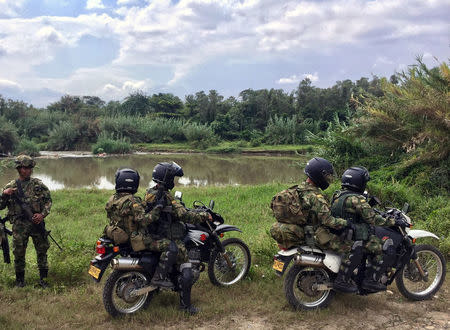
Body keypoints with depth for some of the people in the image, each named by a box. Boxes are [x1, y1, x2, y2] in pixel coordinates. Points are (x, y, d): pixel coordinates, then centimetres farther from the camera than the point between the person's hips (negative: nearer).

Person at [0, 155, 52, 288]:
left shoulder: (38, 184, 4)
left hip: (36, 222, 1)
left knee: (42, 250, 4)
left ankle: (43, 278, 17)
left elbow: (48, 200, 7)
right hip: (19, 225, -1)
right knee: (19, 253, 4)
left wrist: (42, 214, -8)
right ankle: (20, 279, 22)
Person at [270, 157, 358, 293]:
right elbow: (327, 220, -29)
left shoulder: (299, 188, 6)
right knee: (349, 247, -7)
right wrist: (347, 223, -19)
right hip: (315, 234, -10)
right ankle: (342, 280, -5)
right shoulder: (316, 196, -23)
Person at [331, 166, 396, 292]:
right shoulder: (356, 199, -21)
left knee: (374, 240, 25)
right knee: (384, 246, -6)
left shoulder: (338, 195, 7)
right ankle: (370, 280, -5)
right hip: (354, 241, -10)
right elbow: (372, 219, -22)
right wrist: (390, 221, -10)